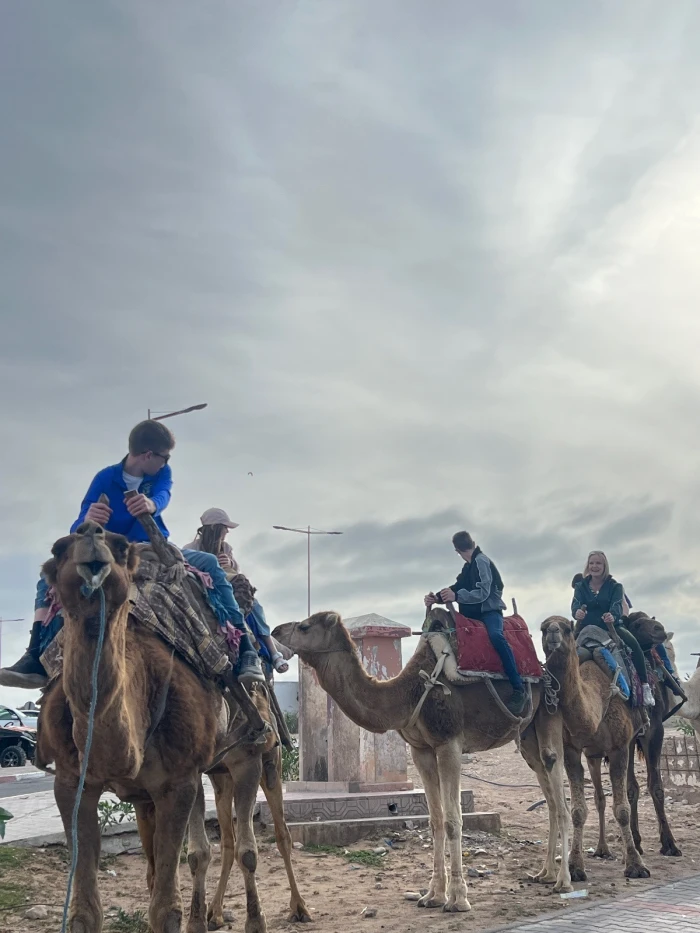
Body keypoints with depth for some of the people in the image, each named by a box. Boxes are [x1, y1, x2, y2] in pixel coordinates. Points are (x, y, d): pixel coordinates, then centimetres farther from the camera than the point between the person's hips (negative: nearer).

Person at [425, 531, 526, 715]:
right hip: (475, 613, 10)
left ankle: (518, 690, -40)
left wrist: (456, 596, -26)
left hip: (490, 610, -10)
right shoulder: (469, 566, 16)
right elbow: (458, 588, 15)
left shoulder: (481, 561, -11)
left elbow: (483, 593, -20)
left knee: (496, 635, -38)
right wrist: (438, 597, -2)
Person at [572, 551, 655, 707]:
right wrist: (577, 612, -41)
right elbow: (576, 604, -15)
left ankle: (645, 686, -22)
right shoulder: (581, 586, 3)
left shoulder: (614, 586, -2)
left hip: (612, 625, -2)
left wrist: (613, 616, -45)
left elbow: (617, 605, -20)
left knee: (634, 643, -28)